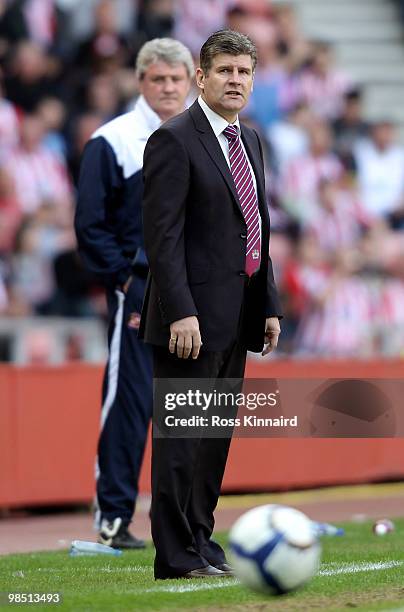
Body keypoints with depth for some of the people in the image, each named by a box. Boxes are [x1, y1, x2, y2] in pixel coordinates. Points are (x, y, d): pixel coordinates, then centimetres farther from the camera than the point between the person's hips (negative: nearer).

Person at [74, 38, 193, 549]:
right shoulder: (112, 142, -4)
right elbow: (91, 225, -6)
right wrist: (124, 281, -11)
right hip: (138, 293, -5)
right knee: (128, 402, -9)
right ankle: (113, 518, -4)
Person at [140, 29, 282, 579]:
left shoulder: (250, 141, 16)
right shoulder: (174, 140, -10)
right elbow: (162, 234, -16)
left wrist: (270, 306, 15)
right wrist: (181, 313, -23)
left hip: (237, 318, 8)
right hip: (193, 316, -8)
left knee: (216, 435, 12)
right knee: (182, 433, -5)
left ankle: (200, 541, 20)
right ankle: (176, 555, -2)